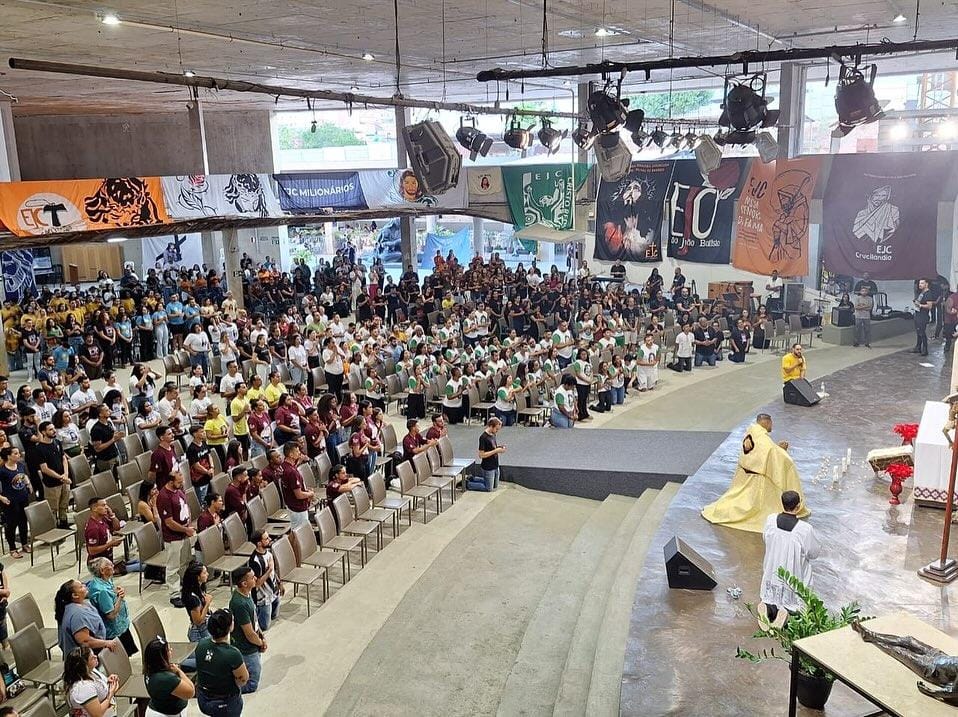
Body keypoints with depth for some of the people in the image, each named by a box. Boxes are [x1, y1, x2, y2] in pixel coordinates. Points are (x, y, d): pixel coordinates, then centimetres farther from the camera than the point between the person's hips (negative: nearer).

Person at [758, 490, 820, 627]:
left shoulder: (770, 520, -15)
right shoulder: (805, 529, -26)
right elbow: (813, 554, -10)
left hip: (772, 574, 4)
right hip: (794, 578, -4)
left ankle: (770, 607, -2)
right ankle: (787, 610, -9)